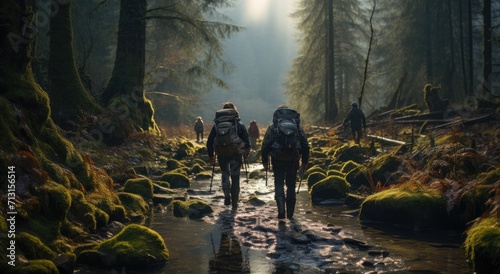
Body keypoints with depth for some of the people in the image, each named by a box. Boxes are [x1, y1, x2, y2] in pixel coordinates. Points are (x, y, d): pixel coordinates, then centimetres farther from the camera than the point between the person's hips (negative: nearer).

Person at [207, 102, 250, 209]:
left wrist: (210, 155, 12)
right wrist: (246, 153, 15)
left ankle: (227, 197, 5)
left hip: (222, 155, 1)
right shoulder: (240, 125, 0)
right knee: (235, 177, 11)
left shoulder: (217, 125, 2)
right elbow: (247, 141, 1)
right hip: (236, 155, 0)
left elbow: (210, 141, 3)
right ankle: (234, 202, 10)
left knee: (225, 174, 21)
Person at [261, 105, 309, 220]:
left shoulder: (272, 128, 4)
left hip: (278, 160, -2)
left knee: (279, 185, 3)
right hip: (293, 160, 2)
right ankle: (290, 213, 15)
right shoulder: (298, 127, 9)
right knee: (291, 186, 12)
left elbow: (265, 145, 0)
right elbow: (305, 145, 9)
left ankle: (281, 210, -15)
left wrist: (265, 161, 7)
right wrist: (304, 161, 15)